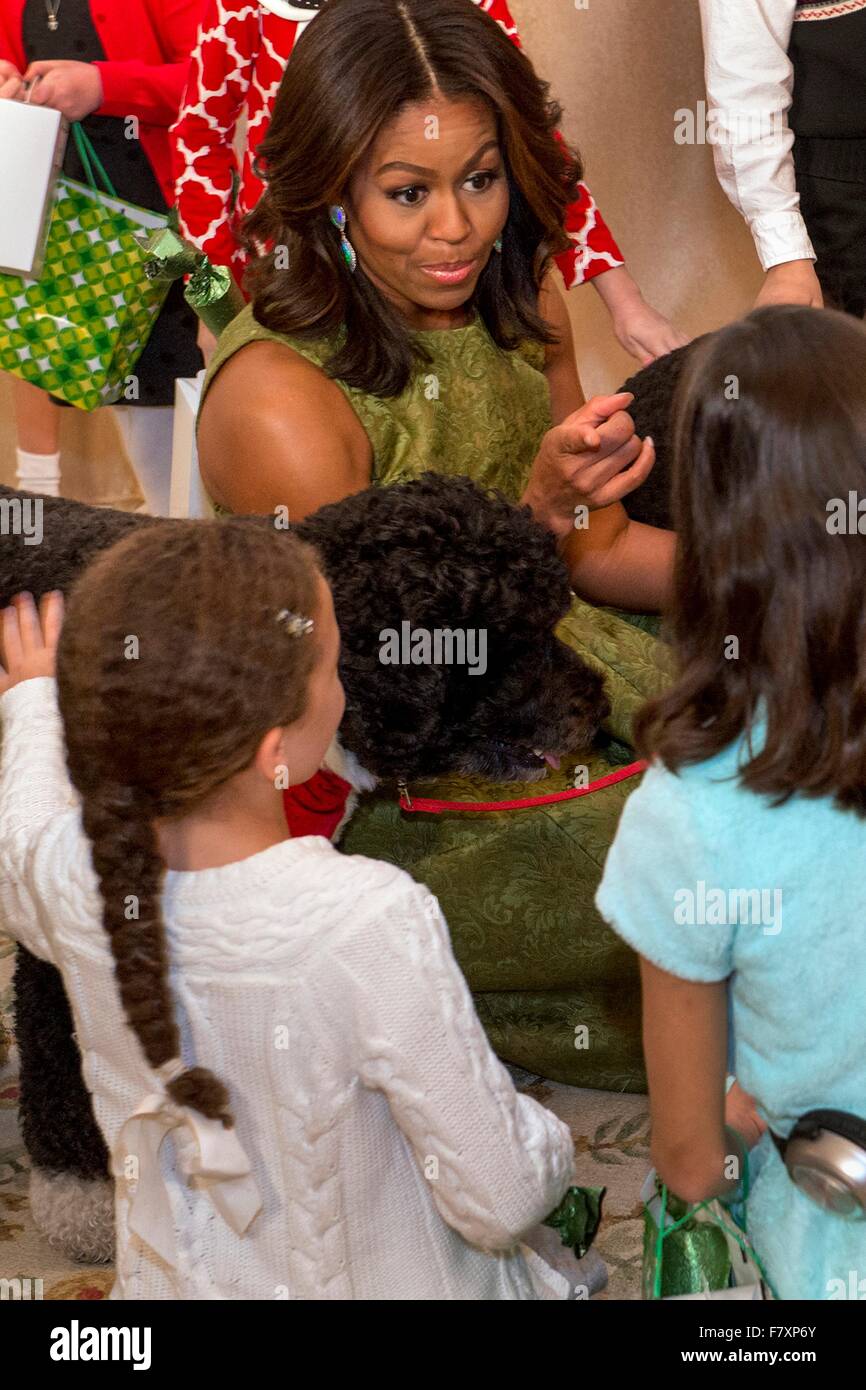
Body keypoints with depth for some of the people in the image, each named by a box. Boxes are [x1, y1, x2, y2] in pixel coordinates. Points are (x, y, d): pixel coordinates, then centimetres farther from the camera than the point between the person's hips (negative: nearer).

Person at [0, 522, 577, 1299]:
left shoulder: (67, 872, -22)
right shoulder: (372, 925, -36)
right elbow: (502, 1203, -26)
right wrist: (550, 1147, -3)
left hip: (173, 1280, 4)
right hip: (389, 1285, -4)